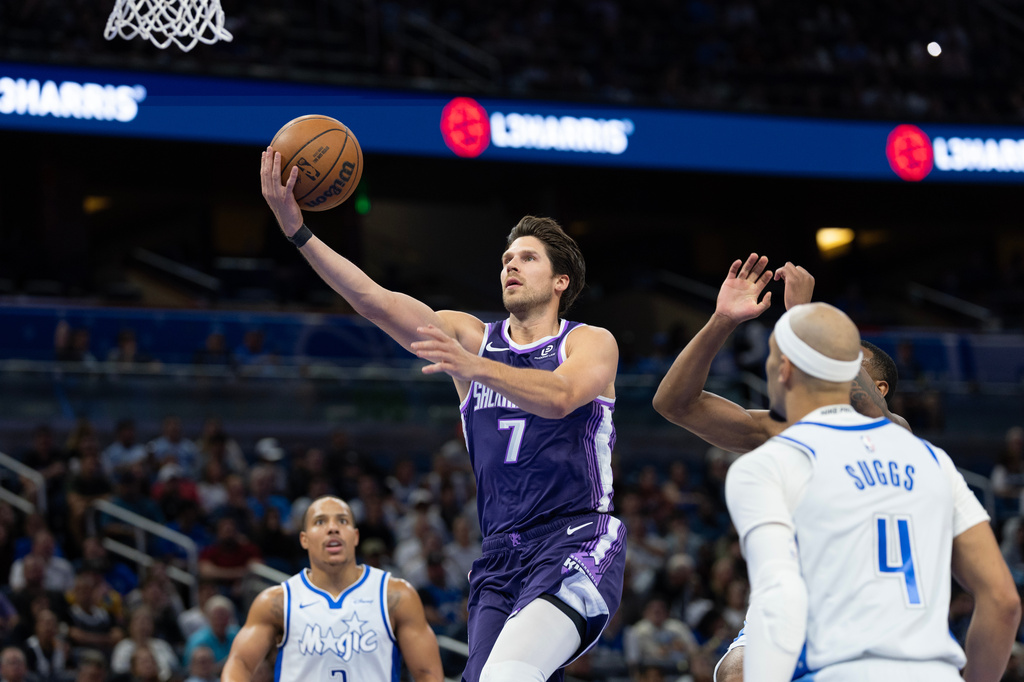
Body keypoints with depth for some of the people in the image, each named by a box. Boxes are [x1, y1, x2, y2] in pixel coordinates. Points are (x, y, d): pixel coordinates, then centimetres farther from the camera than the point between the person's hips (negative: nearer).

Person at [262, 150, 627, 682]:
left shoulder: (592, 343, 4)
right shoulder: (469, 336, 14)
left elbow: (560, 396, -20)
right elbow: (374, 301, 0)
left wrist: (473, 367, -36)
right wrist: (296, 228, -13)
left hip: (578, 542, -5)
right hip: (501, 554, 5)